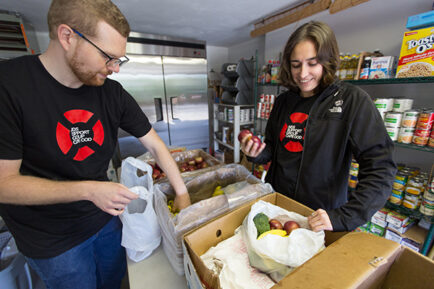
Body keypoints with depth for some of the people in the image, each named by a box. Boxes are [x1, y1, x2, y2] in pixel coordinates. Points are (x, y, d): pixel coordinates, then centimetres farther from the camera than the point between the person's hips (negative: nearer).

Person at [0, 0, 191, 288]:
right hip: (52, 239, -3)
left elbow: (155, 145, -7)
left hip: (106, 218, 4)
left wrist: (182, 193, -7)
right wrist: (89, 190, -29)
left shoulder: (113, 92, -11)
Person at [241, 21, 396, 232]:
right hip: (276, 205, 5)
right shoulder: (284, 101, 1)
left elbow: (380, 169, -16)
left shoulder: (352, 100, -13)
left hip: (323, 214, -4)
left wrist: (342, 216, -24)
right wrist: (256, 154, -13)